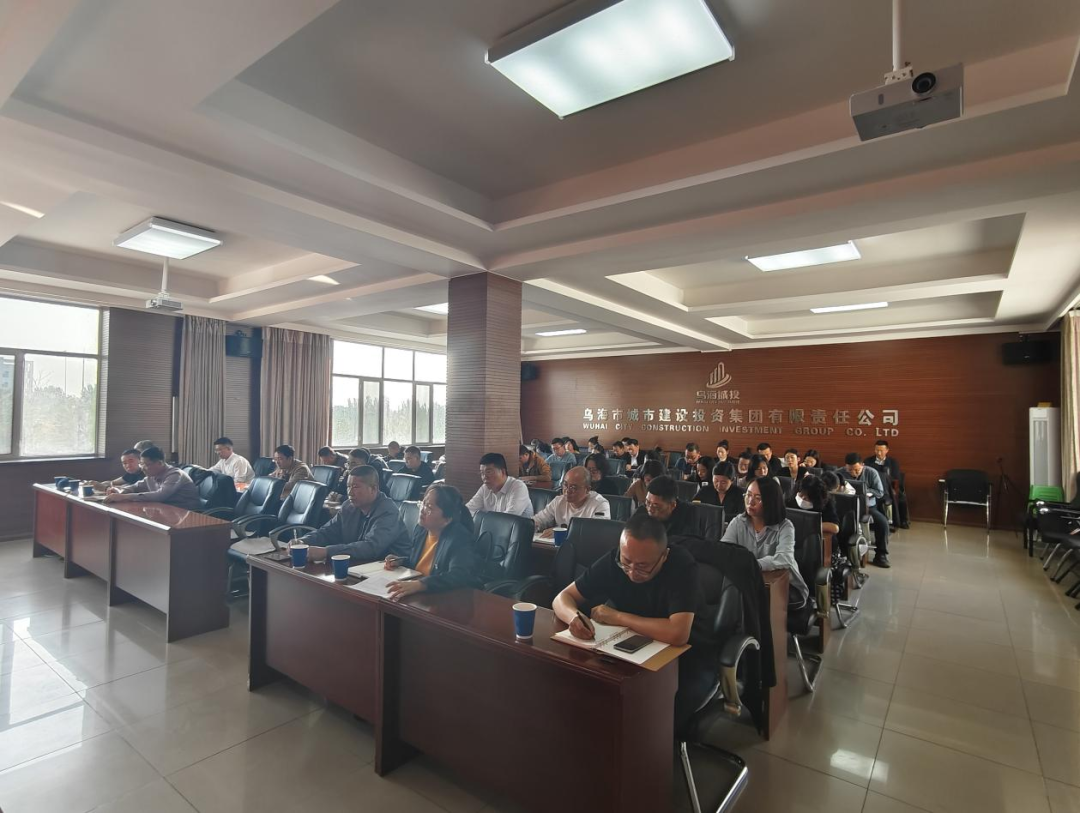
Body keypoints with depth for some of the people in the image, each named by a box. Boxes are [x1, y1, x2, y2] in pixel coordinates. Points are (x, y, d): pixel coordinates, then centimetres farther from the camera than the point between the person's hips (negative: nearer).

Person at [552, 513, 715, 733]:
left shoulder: (681, 564, -27)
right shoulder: (614, 560, -13)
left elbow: (677, 634, -38)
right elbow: (563, 598, -6)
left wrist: (616, 617, -27)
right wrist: (574, 616, -31)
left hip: (687, 657, -4)